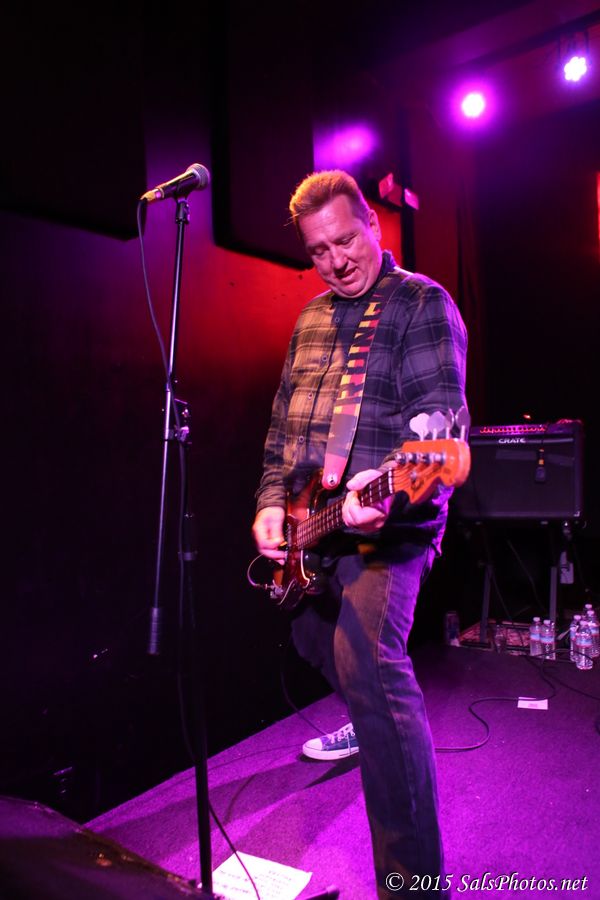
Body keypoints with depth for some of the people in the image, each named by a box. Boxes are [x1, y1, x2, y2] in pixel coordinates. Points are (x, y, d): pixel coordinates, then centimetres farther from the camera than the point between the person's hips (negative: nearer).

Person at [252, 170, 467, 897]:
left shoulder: (423, 303, -7)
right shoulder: (311, 319, 14)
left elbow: (441, 421, -20)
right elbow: (281, 424, 15)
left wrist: (386, 492, -38)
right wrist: (271, 503, 2)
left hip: (384, 523, -8)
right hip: (305, 526, 8)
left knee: (368, 662, -23)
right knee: (313, 636, 23)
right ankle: (371, 724, 53)